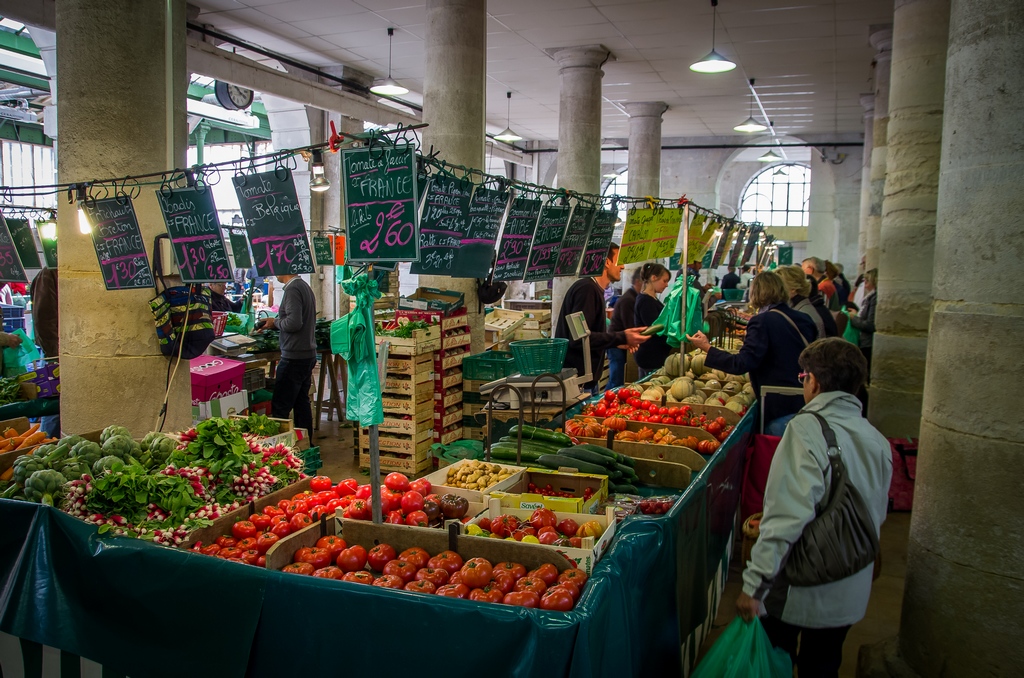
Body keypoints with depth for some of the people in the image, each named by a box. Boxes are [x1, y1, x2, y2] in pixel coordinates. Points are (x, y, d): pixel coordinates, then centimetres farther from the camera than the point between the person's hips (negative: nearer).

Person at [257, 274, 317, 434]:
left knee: (279, 408, -4)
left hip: (294, 358, -10)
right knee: (302, 403, 16)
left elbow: (294, 323, -25)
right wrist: (274, 323, 12)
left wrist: (275, 322, -7)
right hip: (309, 354, 10)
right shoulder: (304, 286, 13)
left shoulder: (292, 289, -16)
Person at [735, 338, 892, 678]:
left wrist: (754, 583, -23)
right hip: (849, 596, 6)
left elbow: (788, 516, -27)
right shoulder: (878, 441, -1)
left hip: (798, 590, -6)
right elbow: (877, 518, 10)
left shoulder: (807, 429, -21)